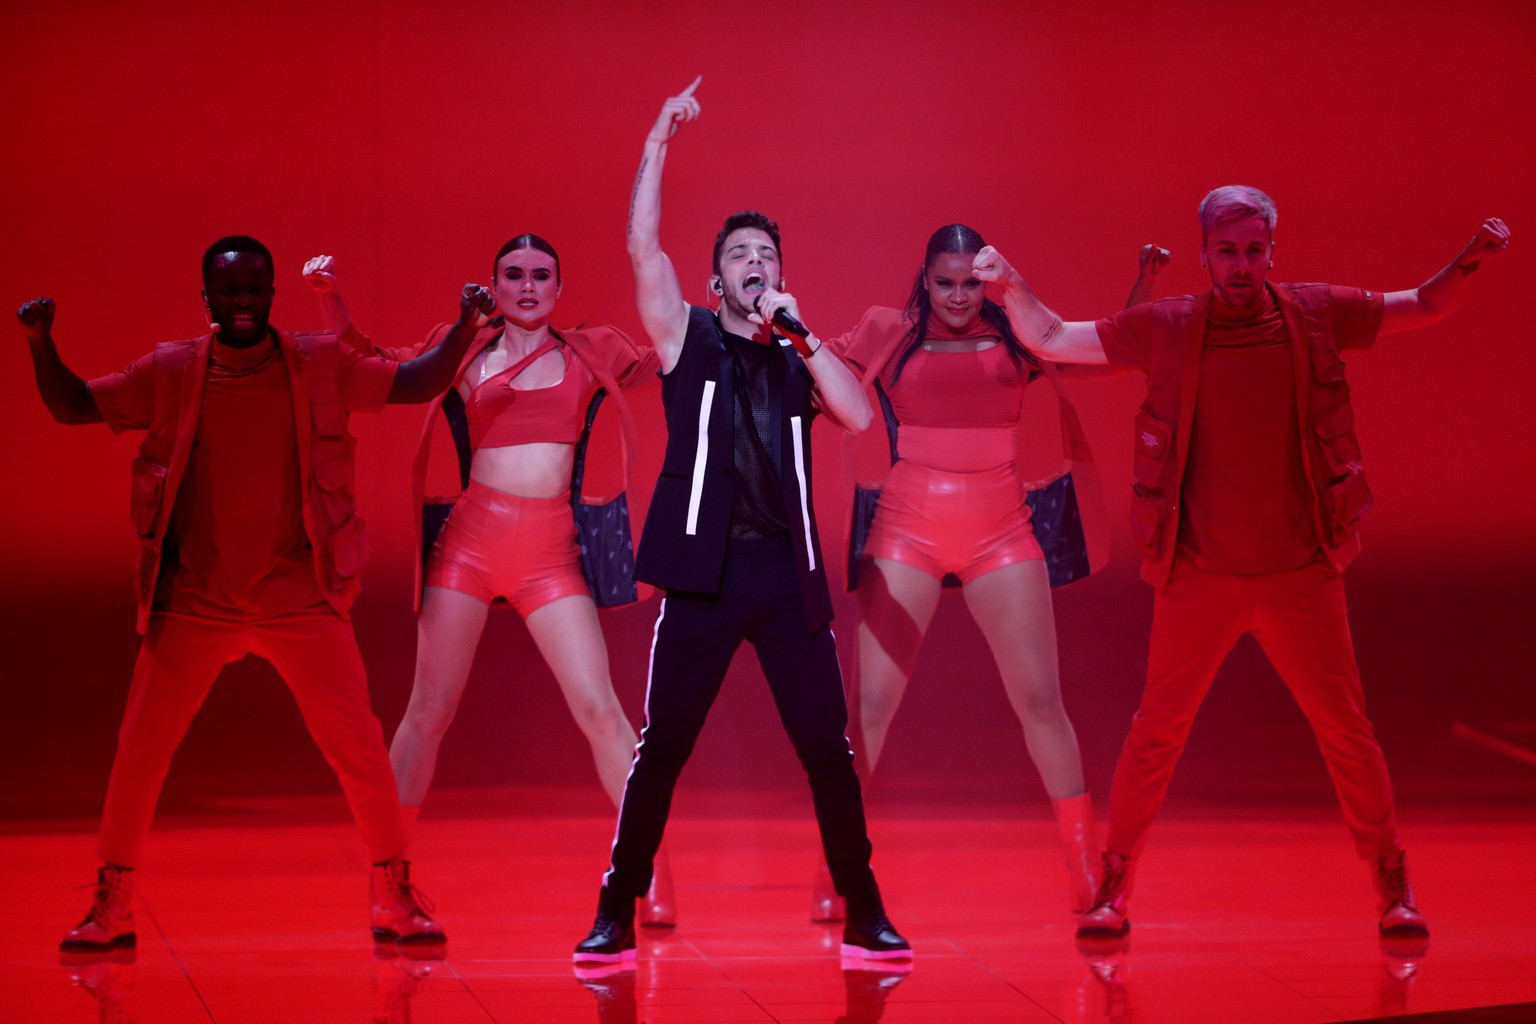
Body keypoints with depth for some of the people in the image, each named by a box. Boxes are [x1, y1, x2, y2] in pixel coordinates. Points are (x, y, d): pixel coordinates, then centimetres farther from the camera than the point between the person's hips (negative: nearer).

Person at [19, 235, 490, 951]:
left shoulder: (321, 367, 0)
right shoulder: (170, 373, 0)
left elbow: (415, 385, 6)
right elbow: (72, 406, 6)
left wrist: (465, 327, -9)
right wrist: (42, 343, -10)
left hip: (300, 598, -1)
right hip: (192, 604, 1)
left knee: (358, 743, -3)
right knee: (139, 748, 1)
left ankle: (394, 898, 12)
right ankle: (111, 908, 15)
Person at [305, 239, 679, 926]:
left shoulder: (590, 353, 12)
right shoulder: (464, 353, 10)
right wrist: (329, 296, 4)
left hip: (550, 552, 0)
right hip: (472, 537, 0)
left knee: (599, 709, -7)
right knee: (430, 709, 0)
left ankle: (652, 873, -1)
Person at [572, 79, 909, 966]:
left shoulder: (799, 360, 15)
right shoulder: (687, 338, 9)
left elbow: (859, 416, -3)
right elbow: (643, 247, -4)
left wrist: (803, 334, -7)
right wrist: (661, 140, -7)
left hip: (788, 570, 2)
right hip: (705, 568, -2)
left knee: (829, 749, 0)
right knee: (661, 748, -1)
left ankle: (865, 913, 10)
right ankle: (617, 917, 6)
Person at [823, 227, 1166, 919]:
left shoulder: (1018, 335, 7)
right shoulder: (888, 334, 6)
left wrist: (1144, 285, -2)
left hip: (1000, 534, 1)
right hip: (908, 530, -1)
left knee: (1041, 700, 0)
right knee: (869, 703, -3)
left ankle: (1088, 869, 9)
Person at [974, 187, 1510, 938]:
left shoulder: (1314, 315, 0)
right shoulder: (1165, 329, -2)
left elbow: (1424, 308, 9)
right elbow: (1053, 341, 4)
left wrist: (1469, 261, -9)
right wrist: (1013, 288, -12)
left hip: (1300, 574, 1)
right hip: (1197, 578, -1)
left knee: (1346, 728, 6)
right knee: (1157, 731, 3)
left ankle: (1394, 889, 19)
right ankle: (1112, 890, 14)